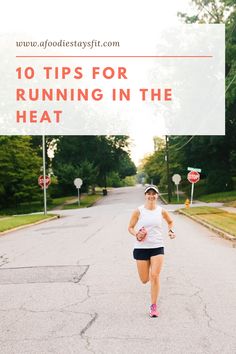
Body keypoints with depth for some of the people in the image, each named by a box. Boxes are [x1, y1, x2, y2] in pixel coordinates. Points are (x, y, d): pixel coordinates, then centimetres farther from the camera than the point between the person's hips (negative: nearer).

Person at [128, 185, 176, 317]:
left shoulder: (161, 211, 2)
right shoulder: (139, 211, -5)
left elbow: (170, 221, 22)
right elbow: (130, 227, 3)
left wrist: (171, 231, 4)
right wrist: (136, 235, -17)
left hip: (157, 247, 0)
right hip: (141, 248, 0)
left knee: (155, 276, -9)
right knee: (145, 280, 5)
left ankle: (154, 306, 4)